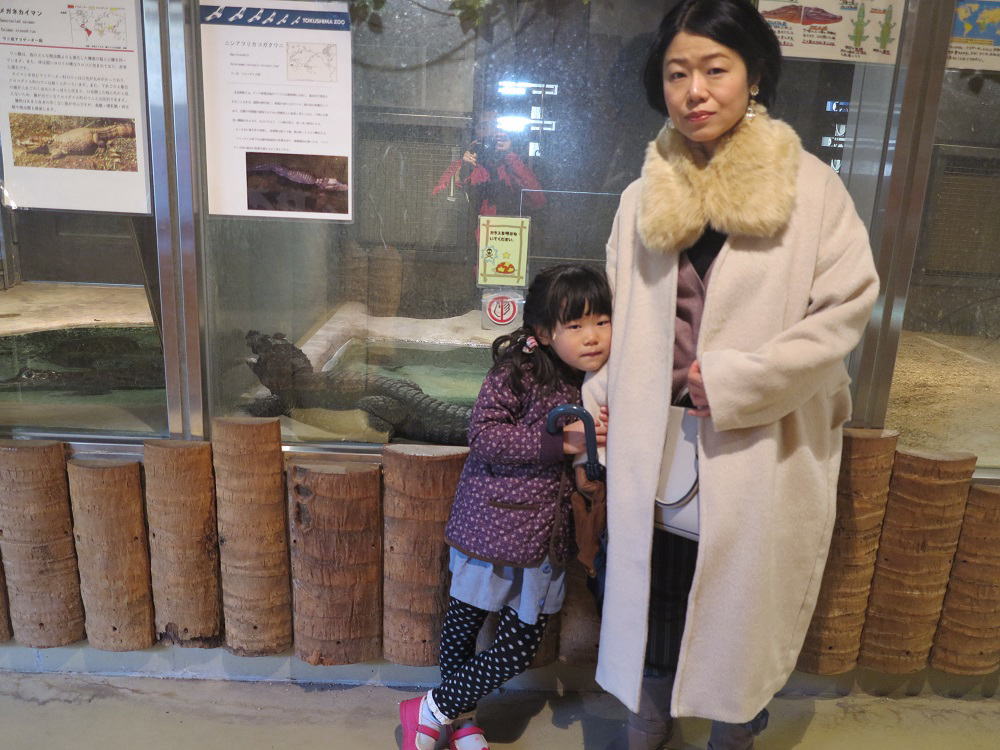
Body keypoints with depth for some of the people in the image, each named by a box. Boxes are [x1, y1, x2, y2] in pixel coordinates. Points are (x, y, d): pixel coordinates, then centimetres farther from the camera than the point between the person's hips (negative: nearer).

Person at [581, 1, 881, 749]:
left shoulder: (810, 189, -6)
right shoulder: (645, 196, 6)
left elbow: (843, 312, -9)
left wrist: (731, 380, -17)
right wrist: (597, 402, 2)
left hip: (761, 454, -3)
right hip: (656, 448, 3)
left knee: (745, 606, 13)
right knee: (653, 596, 16)